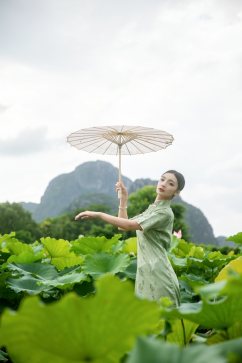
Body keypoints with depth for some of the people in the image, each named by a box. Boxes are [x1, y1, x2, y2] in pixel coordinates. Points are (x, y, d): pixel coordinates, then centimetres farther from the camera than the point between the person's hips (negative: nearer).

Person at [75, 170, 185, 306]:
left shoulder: (165, 212, -11)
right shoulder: (151, 209, 19)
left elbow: (130, 225, -20)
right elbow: (123, 224, 18)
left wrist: (98, 214, -18)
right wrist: (124, 198, 13)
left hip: (157, 274, -9)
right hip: (146, 272, 9)